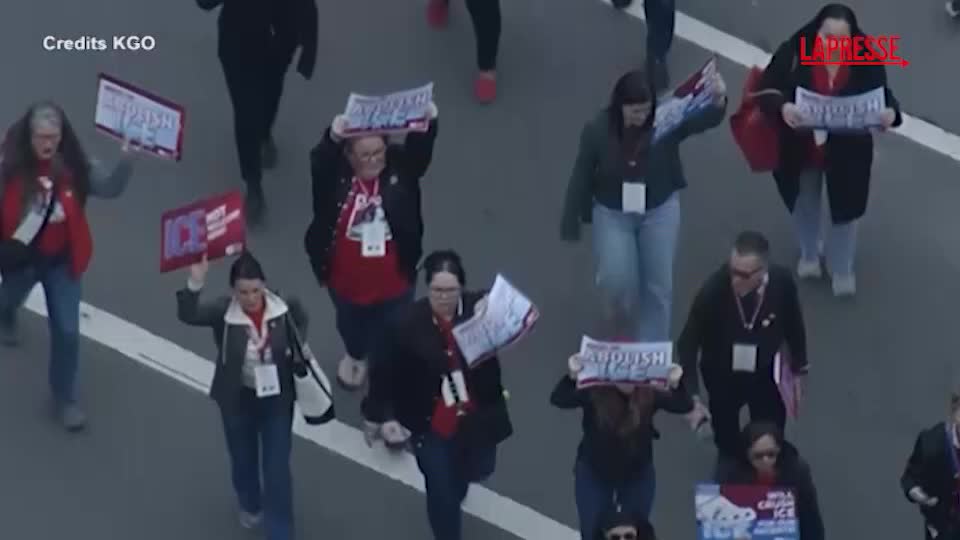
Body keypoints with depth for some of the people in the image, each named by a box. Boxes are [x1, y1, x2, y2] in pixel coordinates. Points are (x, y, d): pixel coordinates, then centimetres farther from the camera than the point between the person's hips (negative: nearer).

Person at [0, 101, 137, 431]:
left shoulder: (74, 166, -18)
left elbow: (111, 188, -23)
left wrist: (127, 158, -41)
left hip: (62, 259, 0)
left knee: (67, 330, 0)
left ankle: (64, 399, 21)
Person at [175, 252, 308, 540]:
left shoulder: (286, 308, -17)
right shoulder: (222, 311, -21)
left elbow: (301, 322, 7)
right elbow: (187, 314, -38)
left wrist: (298, 352, -10)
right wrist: (196, 282, -54)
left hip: (277, 398, -1)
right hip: (238, 399, 1)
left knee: (277, 467, 3)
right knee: (243, 459, 23)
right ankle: (250, 506, 54)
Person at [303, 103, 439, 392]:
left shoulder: (399, 167, -17)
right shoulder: (335, 174, -21)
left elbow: (420, 151, -33)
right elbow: (319, 163, -41)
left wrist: (427, 124, -54)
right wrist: (334, 138, -62)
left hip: (394, 279, -1)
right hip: (346, 279, 1)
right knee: (351, 325, 32)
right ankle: (356, 356, 66)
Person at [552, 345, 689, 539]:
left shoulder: (648, 393, -18)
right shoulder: (593, 391, -21)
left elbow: (684, 406, -23)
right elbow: (558, 400, -30)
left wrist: (675, 384, -44)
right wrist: (572, 376, -47)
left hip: (637, 473, 1)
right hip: (594, 472, -1)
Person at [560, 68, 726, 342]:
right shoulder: (597, 131, -19)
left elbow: (706, 119, -35)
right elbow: (581, 177, -7)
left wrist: (719, 100, -60)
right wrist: (571, 224, 0)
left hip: (660, 210, 1)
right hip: (612, 213, -1)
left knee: (658, 284, 6)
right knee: (616, 279, -10)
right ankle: (620, 308, 29)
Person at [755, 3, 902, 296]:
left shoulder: (866, 60, -19)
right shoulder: (794, 53, -23)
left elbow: (883, 96, -9)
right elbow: (766, 91, -21)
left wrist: (891, 113, -34)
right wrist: (783, 107, -44)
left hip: (846, 152, 0)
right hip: (800, 149, 0)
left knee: (845, 209, 15)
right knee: (805, 205, 25)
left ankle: (841, 269, 42)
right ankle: (809, 254, 56)